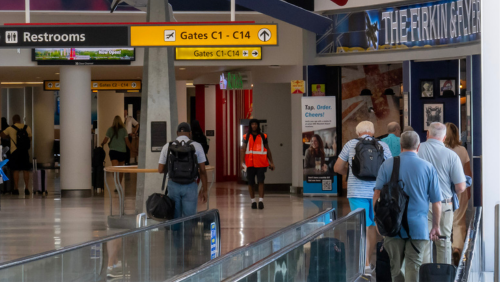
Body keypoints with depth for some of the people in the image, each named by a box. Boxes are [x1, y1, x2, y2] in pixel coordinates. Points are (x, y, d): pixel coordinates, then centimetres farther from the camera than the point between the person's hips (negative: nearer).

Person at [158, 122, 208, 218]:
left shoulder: (167, 147, 2)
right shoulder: (196, 146, -2)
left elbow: (160, 170, 3)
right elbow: (202, 170, -3)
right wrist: (204, 190, 4)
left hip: (173, 185, 2)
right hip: (190, 186, -2)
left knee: (175, 219, 9)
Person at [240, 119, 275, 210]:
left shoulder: (263, 136, 9)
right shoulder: (246, 137, 7)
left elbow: (268, 150, 12)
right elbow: (243, 150, 1)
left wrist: (271, 162, 8)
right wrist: (242, 162, -12)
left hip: (261, 163, -1)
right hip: (250, 163, 1)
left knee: (261, 181, -11)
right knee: (250, 182, 7)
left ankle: (261, 200, -12)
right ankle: (253, 201, 17)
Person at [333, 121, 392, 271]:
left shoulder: (350, 145, 1)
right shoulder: (383, 146, 2)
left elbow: (337, 168, 8)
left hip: (357, 192, -1)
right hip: (377, 191, 1)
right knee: (373, 226, 14)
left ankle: (365, 264, -3)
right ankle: (368, 259, 20)